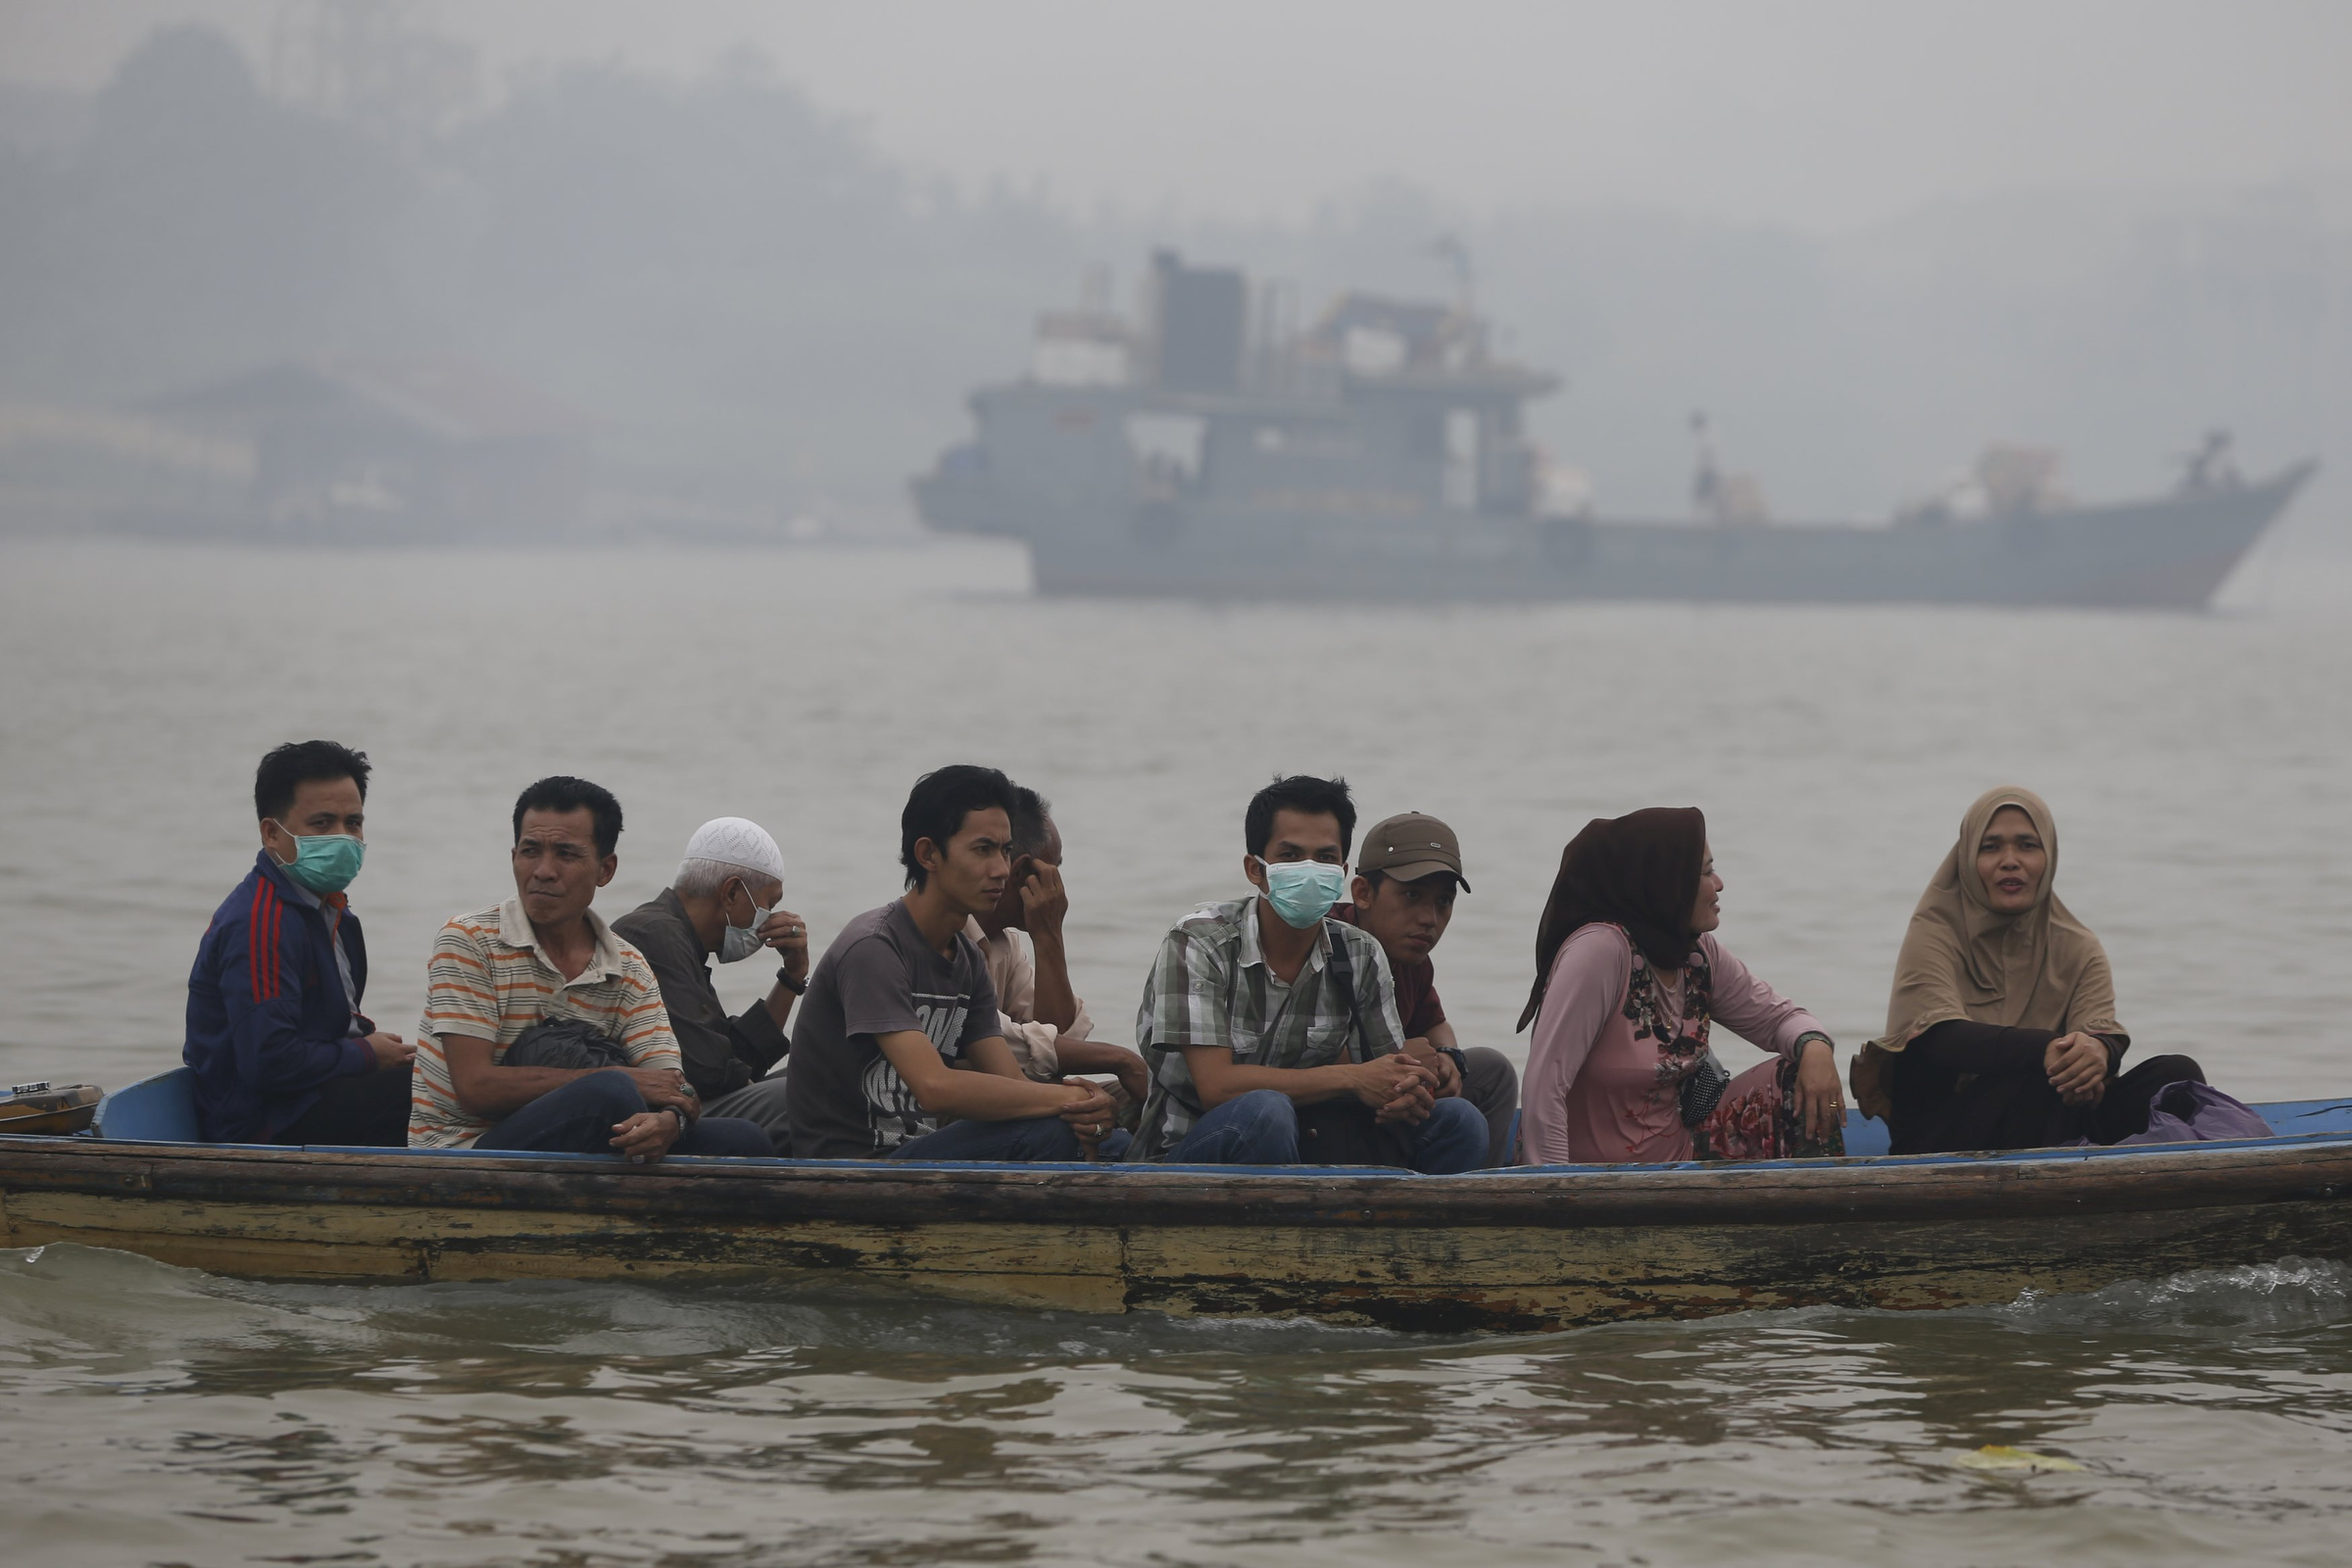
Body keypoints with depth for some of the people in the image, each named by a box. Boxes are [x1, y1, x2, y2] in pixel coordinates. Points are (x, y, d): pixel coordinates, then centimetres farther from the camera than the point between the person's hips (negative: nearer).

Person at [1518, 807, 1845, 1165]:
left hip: (1678, 1153, 9)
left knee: (1808, 1085, -3)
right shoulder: (1600, 949, -21)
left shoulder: (1699, 954, 3)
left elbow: (1777, 1016, 15)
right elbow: (1545, 1085, -25)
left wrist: (1814, 1046, -10)